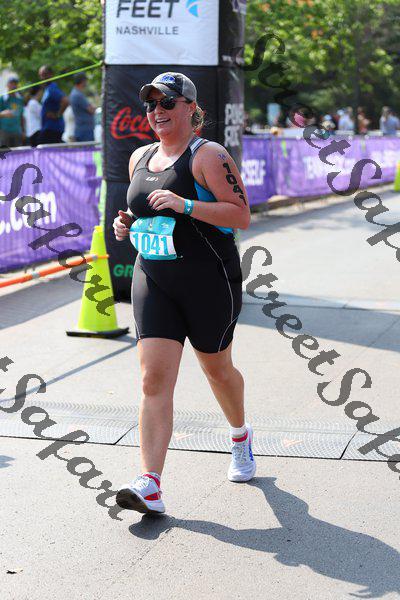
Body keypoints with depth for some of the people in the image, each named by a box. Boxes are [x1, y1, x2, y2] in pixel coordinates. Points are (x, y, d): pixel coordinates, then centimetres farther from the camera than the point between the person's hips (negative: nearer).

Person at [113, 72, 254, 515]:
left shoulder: (209, 155, -10)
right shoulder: (140, 158, 12)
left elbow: (241, 215, -17)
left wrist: (186, 205, -26)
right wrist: (128, 224, 5)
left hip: (209, 282, -5)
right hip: (153, 280, 5)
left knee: (216, 368, 14)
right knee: (154, 379, -9)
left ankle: (241, 436, 46)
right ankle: (149, 486, -14)